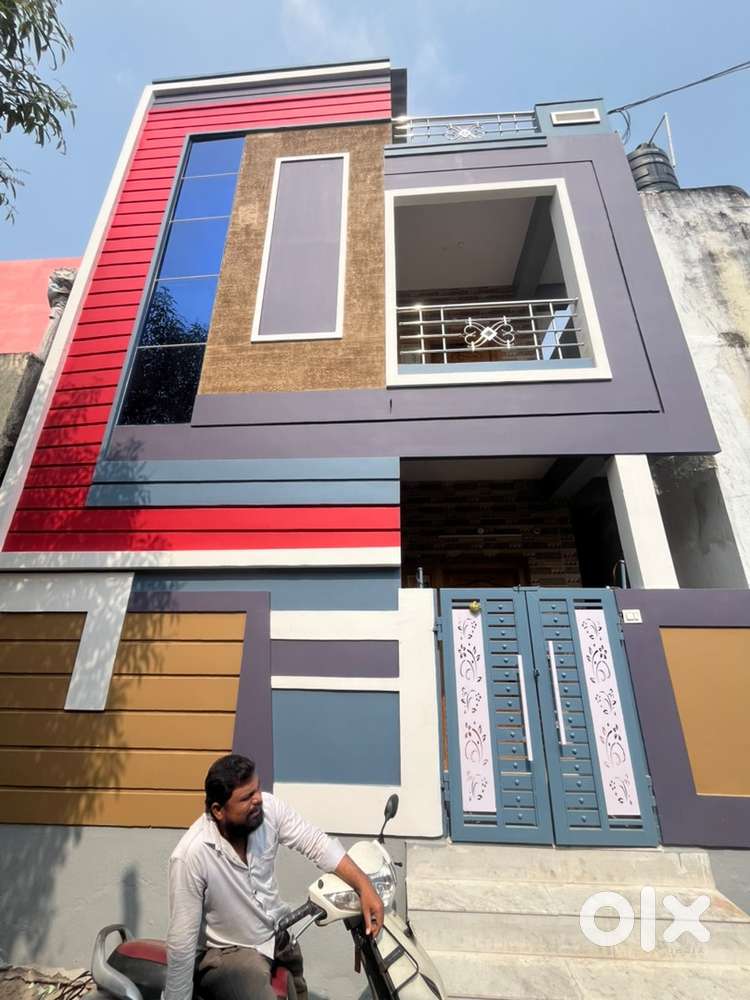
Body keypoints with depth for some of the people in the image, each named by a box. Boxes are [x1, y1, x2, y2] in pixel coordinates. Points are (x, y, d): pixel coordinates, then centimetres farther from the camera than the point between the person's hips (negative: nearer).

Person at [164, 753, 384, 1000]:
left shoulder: (268, 808, -20)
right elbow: (182, 941, -21)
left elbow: (316, 842, -18)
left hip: (278, 933, 4)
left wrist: (364, 885, -28)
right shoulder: (191, 856, -32)